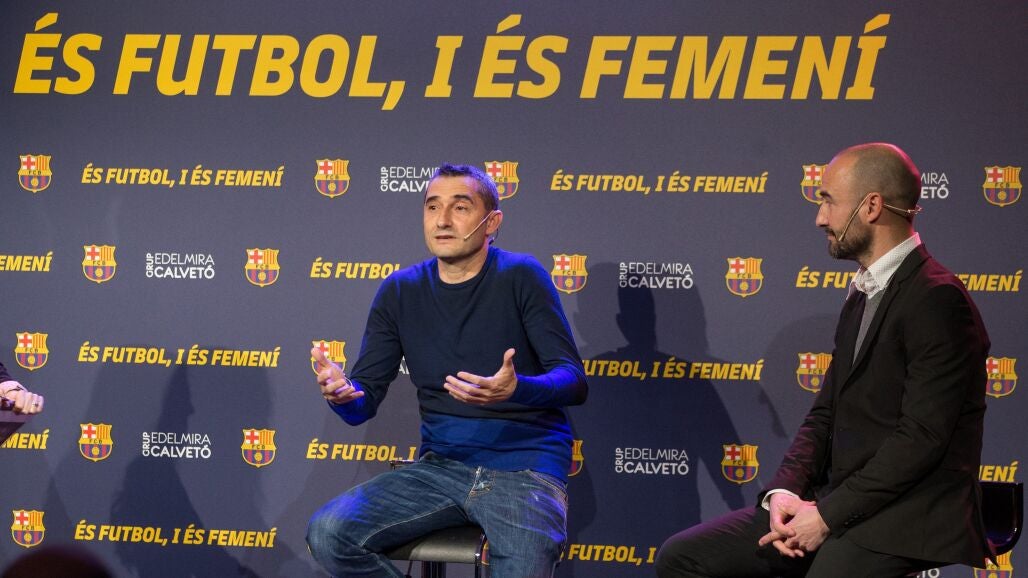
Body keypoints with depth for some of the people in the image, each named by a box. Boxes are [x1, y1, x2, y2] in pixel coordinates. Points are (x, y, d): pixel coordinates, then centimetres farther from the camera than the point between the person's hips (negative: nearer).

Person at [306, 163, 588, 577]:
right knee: (328, 533, -19)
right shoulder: (400, 291, 9)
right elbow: (364, 401, 7)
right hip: (440, 466, 4)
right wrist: (341, 392, -19)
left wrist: (516, 389, -30)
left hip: (524, 467, -4)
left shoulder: (520, 277, -3)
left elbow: (573, 380, -8)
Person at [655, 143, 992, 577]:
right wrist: (784, 491, -1)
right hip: (841, 506, 9)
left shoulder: (938, 300, -13)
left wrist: (828, 516, -16)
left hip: (907, 525, -9)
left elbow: (922, 437, -19)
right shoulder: (862, 295, 18)